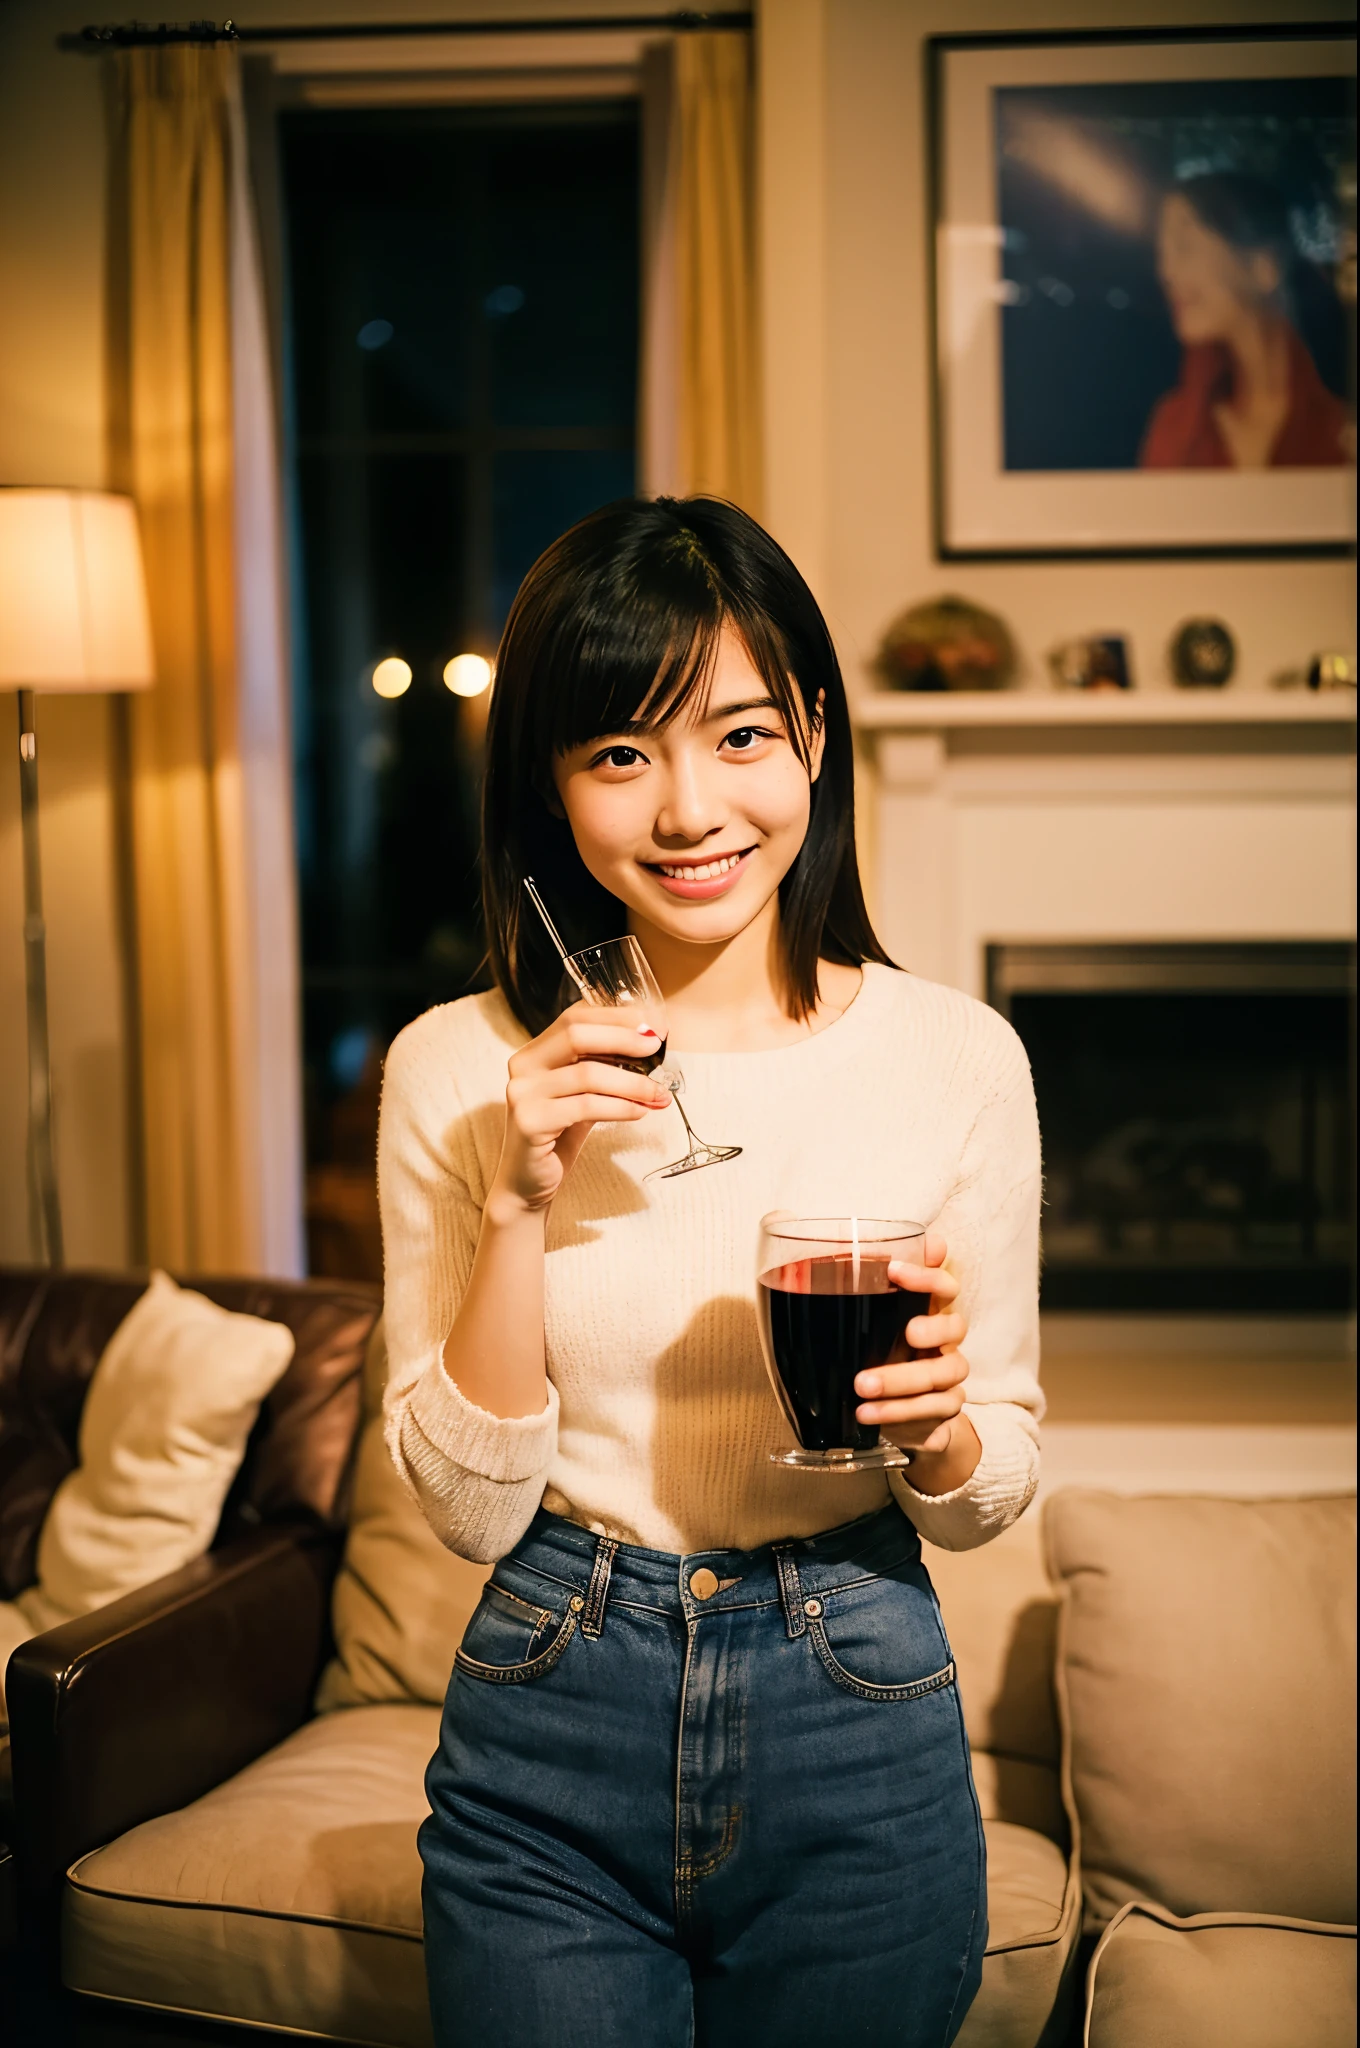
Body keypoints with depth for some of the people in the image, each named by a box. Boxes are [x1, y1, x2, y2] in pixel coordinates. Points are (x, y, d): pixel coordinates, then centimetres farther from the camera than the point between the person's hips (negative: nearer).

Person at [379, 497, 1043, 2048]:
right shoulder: (457, 1072, -7)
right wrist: (521, 1204, -19)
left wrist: (936, 1425, -20)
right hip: (545, 1757, 0)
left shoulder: (958, 1057, -8)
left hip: (858, 1732, 1)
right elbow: (468, 1509, -7)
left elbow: (991, 1496, 2)